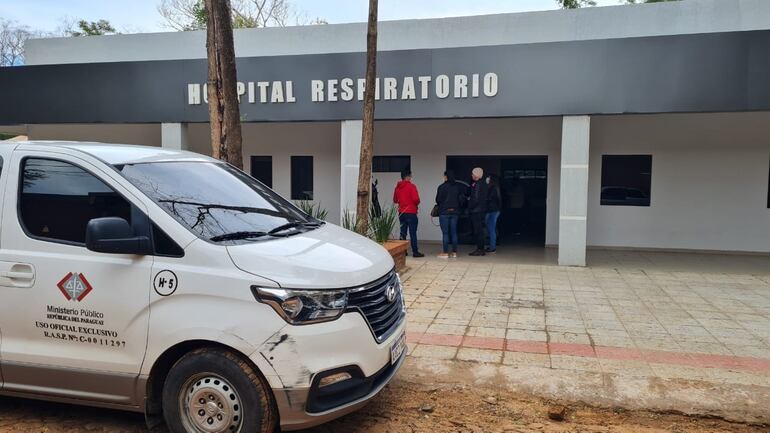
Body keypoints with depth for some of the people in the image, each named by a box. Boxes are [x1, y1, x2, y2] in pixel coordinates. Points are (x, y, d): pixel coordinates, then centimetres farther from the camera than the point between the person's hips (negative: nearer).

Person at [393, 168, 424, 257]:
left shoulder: (397, 187, 7)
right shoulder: (411, 186, -12)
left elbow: (395, 200, 14)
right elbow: (416, 199, -17)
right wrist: (416, 204, 3)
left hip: (401, 213, 6)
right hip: (411, 213, -6)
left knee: (403, 232, 11)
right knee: (413, 233, -3)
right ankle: (415, 252, -3)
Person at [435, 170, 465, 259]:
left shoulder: (442, 187, -10)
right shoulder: (458, 186, 3)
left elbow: (438, 199, -6)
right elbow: (462, 199, 5)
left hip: (444, 212, -4)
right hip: (455, 212, 5)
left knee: (445, 233, -1)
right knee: (454, 232, 10)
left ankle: (445, 253, -1)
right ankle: (454, 252, 12)